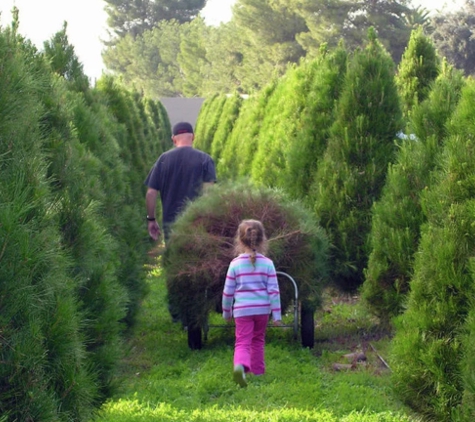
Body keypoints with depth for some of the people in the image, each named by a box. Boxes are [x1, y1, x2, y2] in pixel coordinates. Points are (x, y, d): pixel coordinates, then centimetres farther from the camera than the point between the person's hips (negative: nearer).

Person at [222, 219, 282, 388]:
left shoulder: (235, 264, -5)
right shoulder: (267, 264, -3)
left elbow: (228, 291, 0)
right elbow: (274, 291, -4)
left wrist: (226, 312, 14)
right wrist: (277, 315, 1)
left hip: (242, 310, -2)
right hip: (262, 309, 2)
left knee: (243, 342, -6)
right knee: (258, 340, 21)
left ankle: (240, 365, -34)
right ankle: (257, 370, 31)